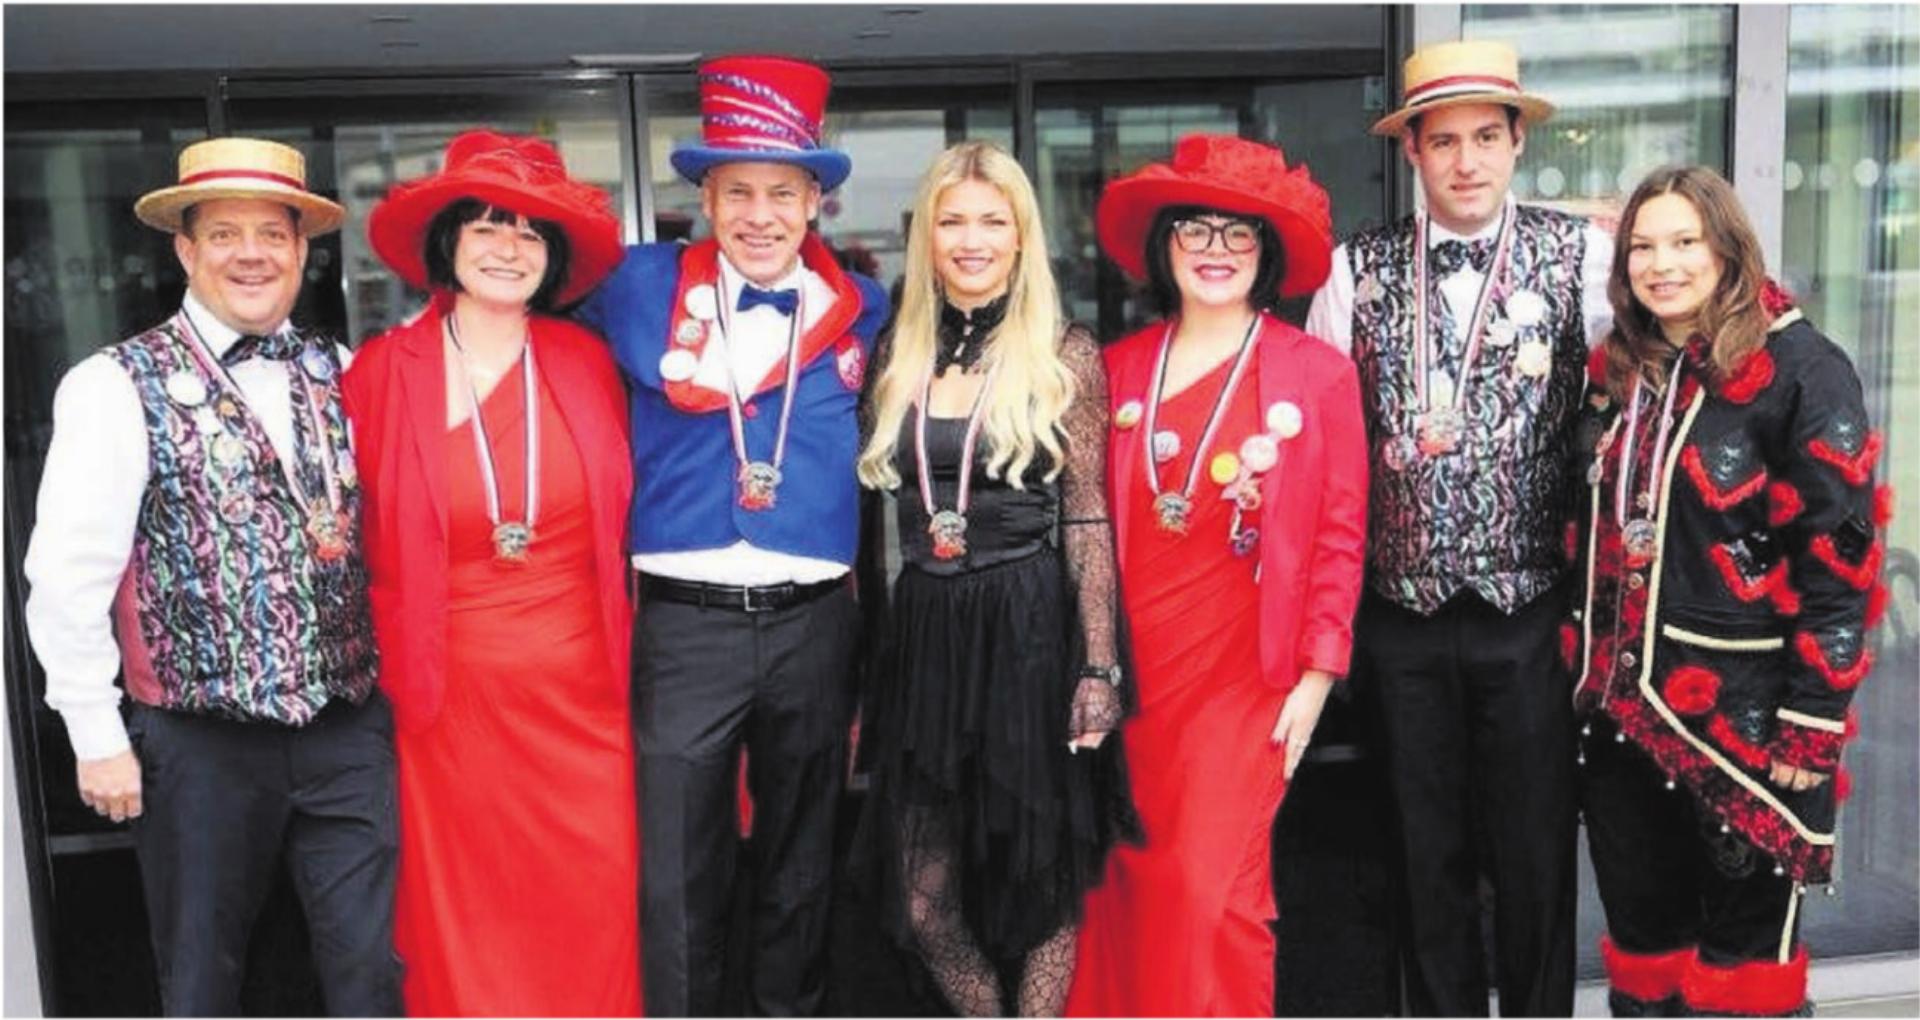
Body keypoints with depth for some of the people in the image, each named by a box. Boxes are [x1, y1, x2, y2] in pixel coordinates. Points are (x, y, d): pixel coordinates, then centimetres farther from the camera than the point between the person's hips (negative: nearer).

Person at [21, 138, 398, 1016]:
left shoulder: (338, 376, 6)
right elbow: (67, 576, -8)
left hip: (348, 735, 3)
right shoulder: (118, 387, -7)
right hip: (202, 744, -3)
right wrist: (98, 737, -7)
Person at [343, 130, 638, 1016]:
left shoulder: (586, 362, 2)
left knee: (594, 905, 6)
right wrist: (391, 661, 4)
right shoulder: (383, 370, -5)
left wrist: (622, 645, 7)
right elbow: (368, 540, 3)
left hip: (581, 684, 2)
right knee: (468, 919, 10)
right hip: (452, 692, -1)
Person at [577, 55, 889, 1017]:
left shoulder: (861, 309, 4)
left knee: (800, 860, 16)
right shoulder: (643, 286, 1)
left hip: (813, 622, 2)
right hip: (683, 623, -1)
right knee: (676, 874, 3)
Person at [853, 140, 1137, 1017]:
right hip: (923, 631, 4)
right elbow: (882, 508, 12)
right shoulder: (898, 353, 8)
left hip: (1031, 629, -3)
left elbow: (1088, 517, -3)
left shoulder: (1065, 354, -3)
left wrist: (1099, 667, -8)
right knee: (922, 895, 6)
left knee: (1042, 876, 7)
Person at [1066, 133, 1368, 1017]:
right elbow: (1091, 526, 9)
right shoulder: (1120, 370, 6)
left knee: (1208, 893, -7)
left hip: (1246, 671, -3)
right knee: (1122, 889, 11)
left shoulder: (1318, 375, -2)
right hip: (1126, 667, 3)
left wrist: (1317, 675, -5)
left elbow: (1339, 537, -1)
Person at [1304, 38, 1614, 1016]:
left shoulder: (1580, 254, -1)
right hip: (1402, 614, 1)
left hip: (1530, 613, -1)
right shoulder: (1357, 267, 2)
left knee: (1535, 853, 9)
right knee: (1430, 854, 13)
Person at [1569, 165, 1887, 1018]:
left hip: (1745, 714, -6)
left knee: (1747, 944, 9)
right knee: (1641, 930, 15)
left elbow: (1838, 559, -13)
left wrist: (1813, 724, -16)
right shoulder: (1617, 371, 9)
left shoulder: (1800, 370, -10)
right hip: (1622, 708, 6)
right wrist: (1585, 670, 13)